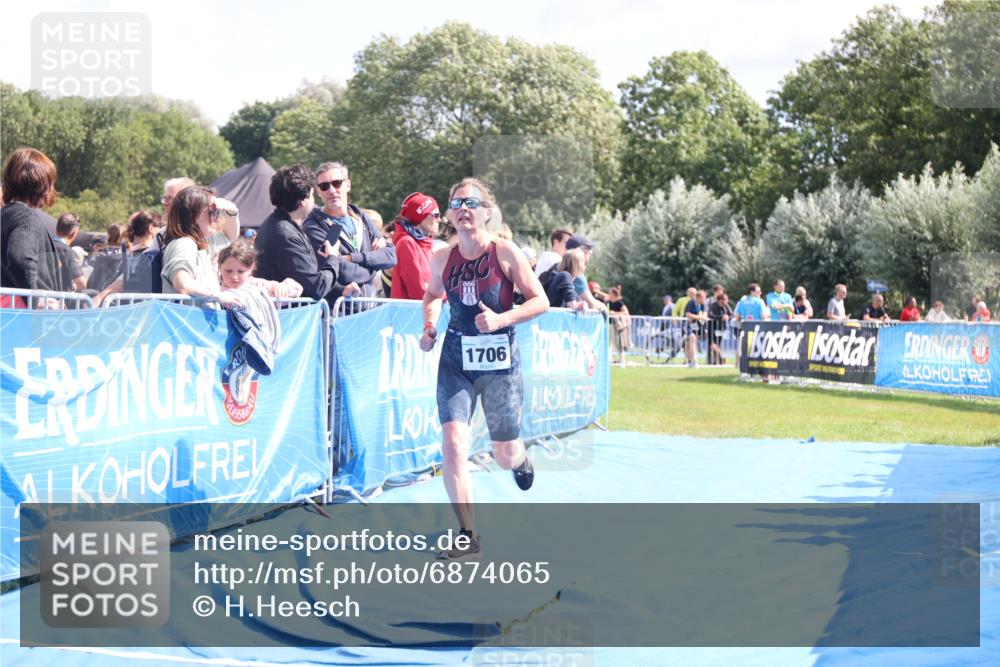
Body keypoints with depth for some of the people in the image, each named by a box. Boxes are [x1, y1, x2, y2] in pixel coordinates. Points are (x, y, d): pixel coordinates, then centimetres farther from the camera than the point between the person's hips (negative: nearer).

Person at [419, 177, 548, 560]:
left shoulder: (505, 253, -9)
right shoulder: (442, 259, 1)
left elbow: (540, 301, -7)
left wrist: (501, 319, -21)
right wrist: (429, 326, 3)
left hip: (499, 360, -2)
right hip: (456, 359, 2)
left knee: (504, 456, 8)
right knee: (452, 444, -16)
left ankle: (520, 459, 50)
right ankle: (468, 537, -7)